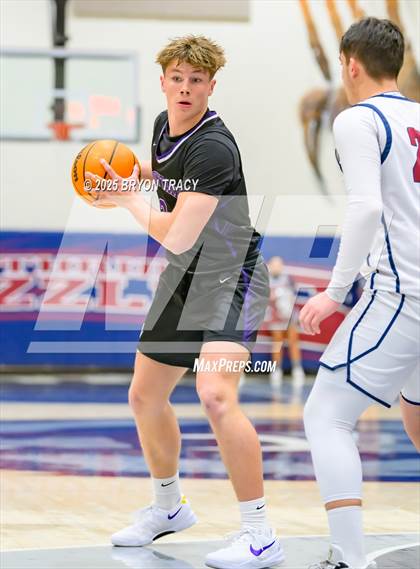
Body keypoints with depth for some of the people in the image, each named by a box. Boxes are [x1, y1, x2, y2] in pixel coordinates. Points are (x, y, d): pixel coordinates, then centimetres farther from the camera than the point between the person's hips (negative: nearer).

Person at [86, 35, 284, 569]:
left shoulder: (212, 148, -25)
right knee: (145, 396, 16)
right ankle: (169, 506, 39)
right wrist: (138, 170, 7)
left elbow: (177, 238, -28)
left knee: (215, 395, -28)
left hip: (232, 276, -9)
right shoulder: (164, 125, 3)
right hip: (183, 279, 9)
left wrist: (128, 198, -12)